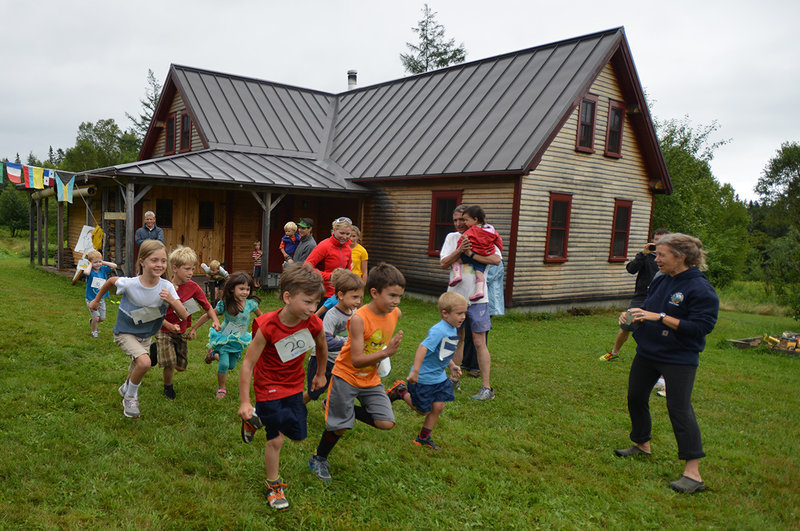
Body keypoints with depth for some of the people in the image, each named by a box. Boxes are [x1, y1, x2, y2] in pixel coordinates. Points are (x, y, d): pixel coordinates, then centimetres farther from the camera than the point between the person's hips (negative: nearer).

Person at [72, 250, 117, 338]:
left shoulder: (103, 269, -2)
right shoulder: (90, 271, -16)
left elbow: (114, 266, -7)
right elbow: (86, 272, -40)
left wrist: (103, 262, -8)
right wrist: (90, 265, -22)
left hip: (101, 299, 5)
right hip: (91, 299, -5)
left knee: (102, 318, 10)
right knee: (96, 317, -10)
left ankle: (92, 321, 42)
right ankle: (94, 331, 17)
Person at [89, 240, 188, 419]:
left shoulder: (166, 287, -21)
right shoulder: (129, 284, -26)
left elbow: (184, 316, -22)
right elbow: (111, 281, -3)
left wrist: (172, 300, -40)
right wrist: (96, 300, 10)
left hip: (146, 336, 4)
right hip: (125, 333, -4)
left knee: (137, 372, 19)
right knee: (144, 362, -26)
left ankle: (127, 388, 55)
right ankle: (130, 397, 1)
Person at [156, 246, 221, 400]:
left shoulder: (193, 287, -9)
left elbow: (207, 307, -2)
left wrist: (215, 320, -19)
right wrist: (170, 326, -29)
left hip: (181, 332, 4)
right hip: (164, 331, -4)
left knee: (181, 366, 11)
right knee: (170, 364, -15)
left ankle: (159, 348, 39)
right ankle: (168, 387, 18)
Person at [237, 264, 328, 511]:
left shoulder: (313, 323, -18)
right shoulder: (268, 327, -29)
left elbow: (322, 347, 6)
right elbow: (248, 364, -22)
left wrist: (320, 374, 20)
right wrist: (244, 402, -20)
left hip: (294, 386, 5)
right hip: (268, 388, -5)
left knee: (297, 435, 12)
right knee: (276, 439, -5)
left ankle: (258, 419, 35)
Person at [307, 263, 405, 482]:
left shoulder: (395, 314, -8)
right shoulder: (359, 318, -27)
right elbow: (356, 360, -28)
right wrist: (386, 352, -37)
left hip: (371, 379, 6)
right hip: (346, 376, -5)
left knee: (386, 423, -6)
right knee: (340, 427, 1)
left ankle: (342, 408, 16)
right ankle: (318, 459, 30)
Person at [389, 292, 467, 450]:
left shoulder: (453, 330, 4)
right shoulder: (438, 330, -27)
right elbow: (423, 348, -34)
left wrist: (452, 365, 10)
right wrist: (415, 371, -38)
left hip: (439, 377, 8)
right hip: (423, 378, -8)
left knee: (438, 407, 6)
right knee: (423, 410, 7)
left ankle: (424, 438, 23)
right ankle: (400, 391, 27)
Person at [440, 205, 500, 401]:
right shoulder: (452, 237, 8)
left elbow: (496, 259, -18)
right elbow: (443, 264, -1)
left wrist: (470, 254, -19)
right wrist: (459, 251, -16)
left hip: (477, 298, -4)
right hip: (455, 295, 4)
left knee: (479, 342, -3)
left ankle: (486, 387, 2)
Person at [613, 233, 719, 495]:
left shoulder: (700, 288, -18)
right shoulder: (660, 281, 5)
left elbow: (701, 326, -23)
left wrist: (660, 317, -27)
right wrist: (635, 314, -5)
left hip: (679, 359, -8)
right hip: (648, 353, 8)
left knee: (679, 408, -10)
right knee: (635, 397, 17)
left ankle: (693, 473, -2)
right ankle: (642, 445, 38)